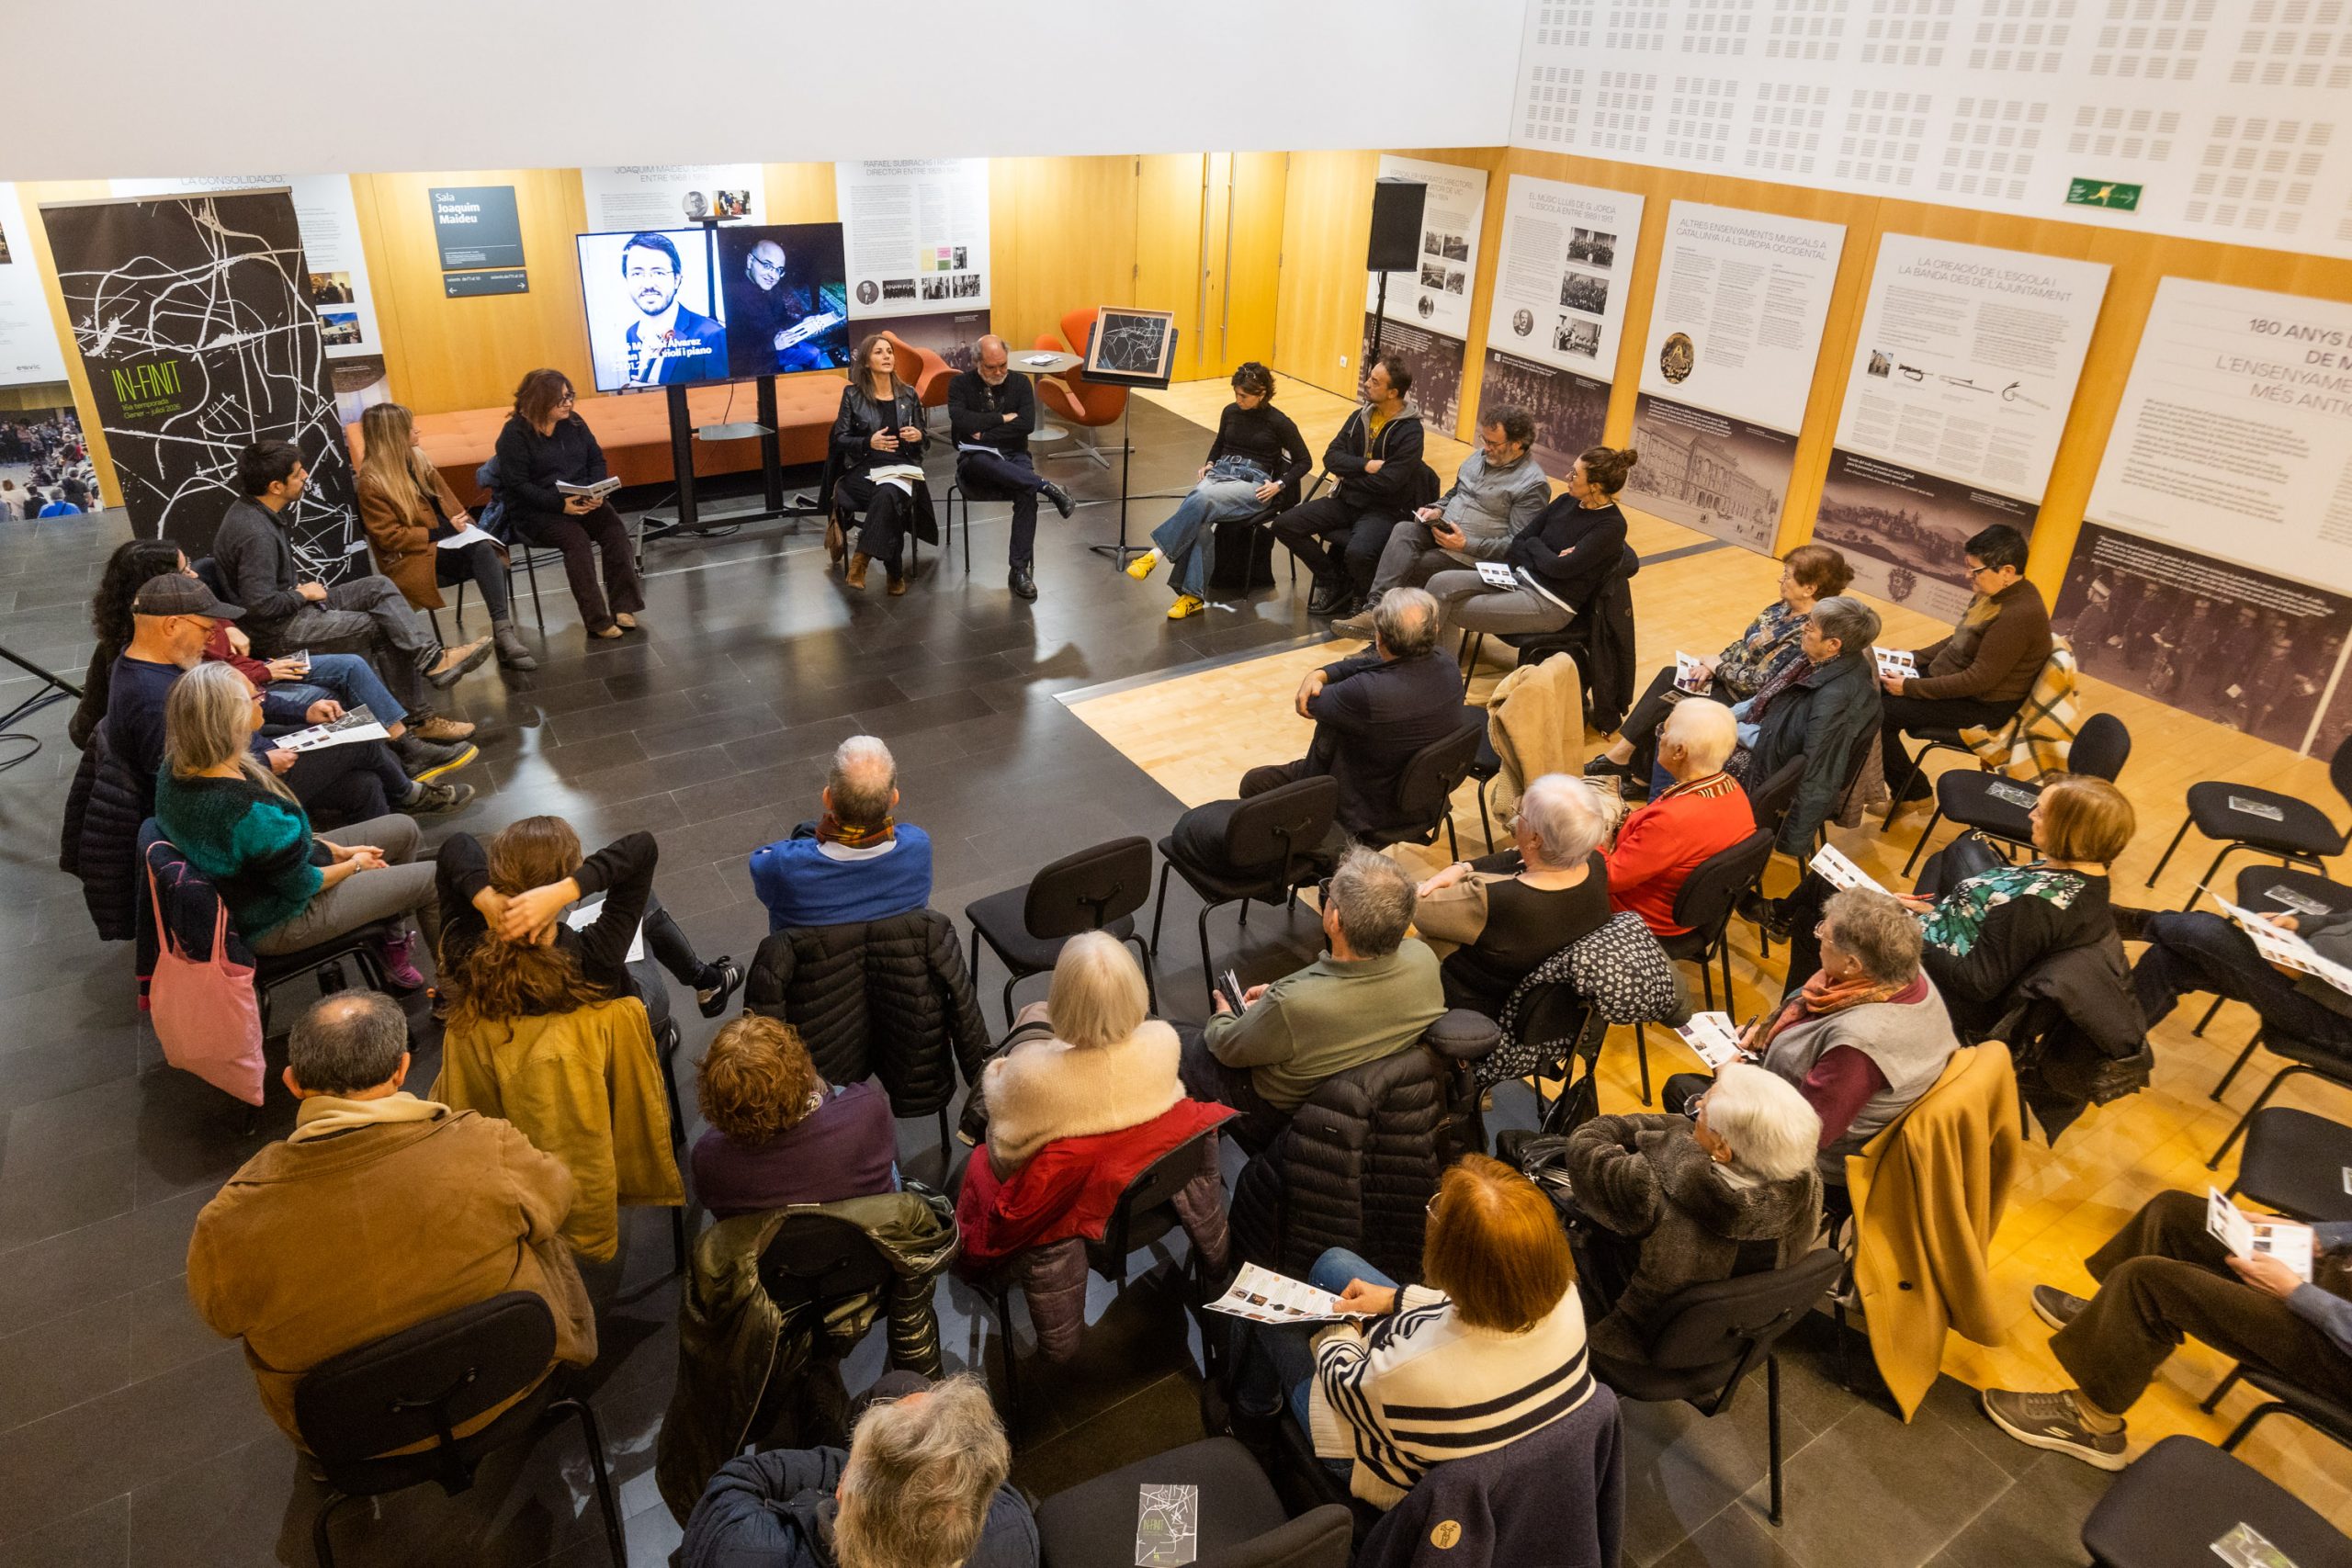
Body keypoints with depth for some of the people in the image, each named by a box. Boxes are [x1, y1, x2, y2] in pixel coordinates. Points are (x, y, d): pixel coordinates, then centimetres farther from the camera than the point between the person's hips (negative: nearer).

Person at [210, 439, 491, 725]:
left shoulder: (253, 510, 5)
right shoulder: (256, 534, -27)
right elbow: (261, 605, -29)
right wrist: (304, 594, -14)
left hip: (292, 603, 9)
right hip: (276, 629, -9)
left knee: (379, 586, -2)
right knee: (387, 626, -10)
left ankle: (433, 659, -9)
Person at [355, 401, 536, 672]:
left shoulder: (416, 457, 9)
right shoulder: (372, 483, -11)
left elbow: (444, 497, 18)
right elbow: (390, 538, -14)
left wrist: (461, 522, -2)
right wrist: (444, 531, -18)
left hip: (445, 538, 6)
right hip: (411, 558, -6)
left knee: (486, 550, -30)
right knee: (482, 553, -33)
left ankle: (504, 633, -41)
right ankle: (504, 635, -38)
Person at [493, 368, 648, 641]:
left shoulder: (573, 422, 7)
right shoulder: (514, 433, -9)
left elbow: (596, 460, 10)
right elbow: (518, 485, -14)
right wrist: (560, 504, -26)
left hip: (581, 501, 5)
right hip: (536, 510, -5)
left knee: (614, 528, -25)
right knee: (576, 538, -32)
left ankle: (623, 607, -25)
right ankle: (597, 620, -32)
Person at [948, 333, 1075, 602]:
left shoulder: (1020, 383, 7)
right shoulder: (960, 384, 3)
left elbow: (1027, 425, -7)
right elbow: (961, 421, -15)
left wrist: (984, 433, -9)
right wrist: (1003, 418, -9)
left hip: (1014, 459, 1)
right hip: (975, 464, -1)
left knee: (1027, 492, -33)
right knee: (982, 460, -41)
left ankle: (1020, 570, -31)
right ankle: (1048, 486, -35)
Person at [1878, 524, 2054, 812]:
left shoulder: (2019, 615, -27)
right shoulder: (1996, 592, 2)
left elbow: (1979, 680, -26)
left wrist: (1911, 687, -23)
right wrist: (1915, 658, 7)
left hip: (1983, 707, -10)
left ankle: (1912, 793, 4)